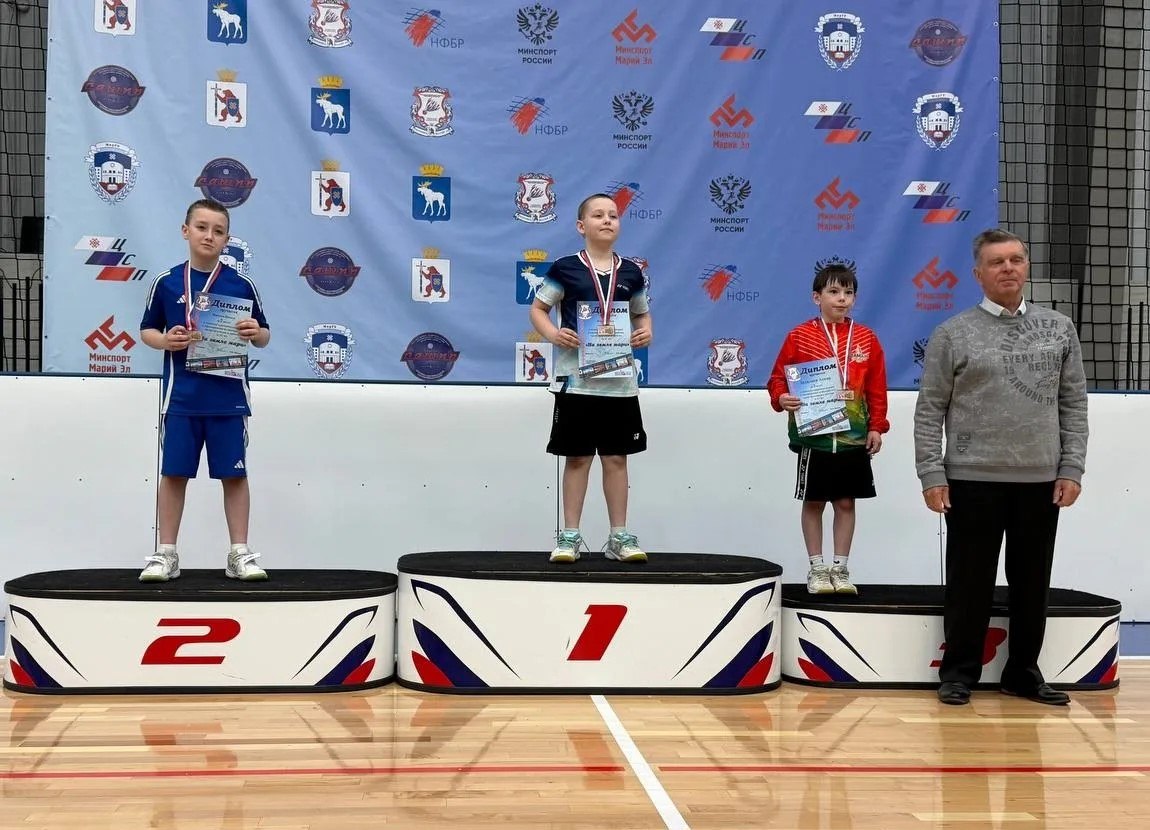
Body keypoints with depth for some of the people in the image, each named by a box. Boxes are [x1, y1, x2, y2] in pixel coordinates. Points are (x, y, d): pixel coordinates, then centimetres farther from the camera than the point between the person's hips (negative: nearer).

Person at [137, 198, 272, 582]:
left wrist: (256, 333, -14)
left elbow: (264, 335, 8)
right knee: (174, 473, 4)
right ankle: (166, 554, 13)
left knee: (234, 474, 4)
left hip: (228, 397, 0)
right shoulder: (167, 282, 1)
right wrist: (166, 340, -12)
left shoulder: (241, 285, 2)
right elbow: (147, 330, 9)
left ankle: (240, 553, 12)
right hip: (181, 396, 0)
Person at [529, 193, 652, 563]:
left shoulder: (630, 272, 6)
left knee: (616, 457, 8)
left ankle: (619, 536, 15)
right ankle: (570, 536, 11)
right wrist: (553, 334, -16)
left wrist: (646, 332, -3)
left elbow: (642, 313, 19)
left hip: (620, 380, 3)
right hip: (577, 378, -3)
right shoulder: (565, 268, -3)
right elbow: (538, 308, 3)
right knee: (577, 457, 3)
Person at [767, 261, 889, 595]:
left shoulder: (866, 339, 4)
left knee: (846, 502, 8)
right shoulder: (800, 336, -3)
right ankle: (817, 569, 16)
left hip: (854, 438, 2)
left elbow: (877, 388, 6)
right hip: (813, 436, -2)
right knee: (813, 503, 6)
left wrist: (876, 427, 2)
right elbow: (778, 378, 0)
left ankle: (840, 569, 18)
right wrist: (781, 399, -19)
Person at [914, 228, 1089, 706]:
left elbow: (1074, 405, 8)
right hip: (973, 482, -3)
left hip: (1041, 482, 3)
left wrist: (1071, 469, 0)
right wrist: (931, 475, -8)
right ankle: (960, 672, 16)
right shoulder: (953, 334, -1)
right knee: (970, 583, 4)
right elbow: (929, 410, -1)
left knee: (1032, 584, 10)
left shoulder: (1059, 329, 7)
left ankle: (1023, 673, 21)